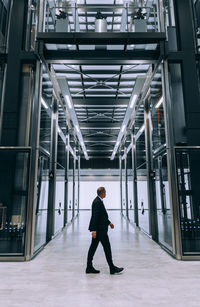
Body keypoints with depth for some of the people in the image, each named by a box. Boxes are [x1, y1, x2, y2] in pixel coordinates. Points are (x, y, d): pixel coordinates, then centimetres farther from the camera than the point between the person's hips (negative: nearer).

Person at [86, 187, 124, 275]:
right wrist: (94, 230, -26)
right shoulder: (97, 202, -19)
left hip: (99, 229, 10)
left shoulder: (98, 201, 12)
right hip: (100, 229, -10)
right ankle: (112, 268, 12)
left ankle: (89, 268, 20)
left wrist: (109, 222, 24)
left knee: (93, 248, 12)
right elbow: (94, 217, -24)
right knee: (107, 248, 1)